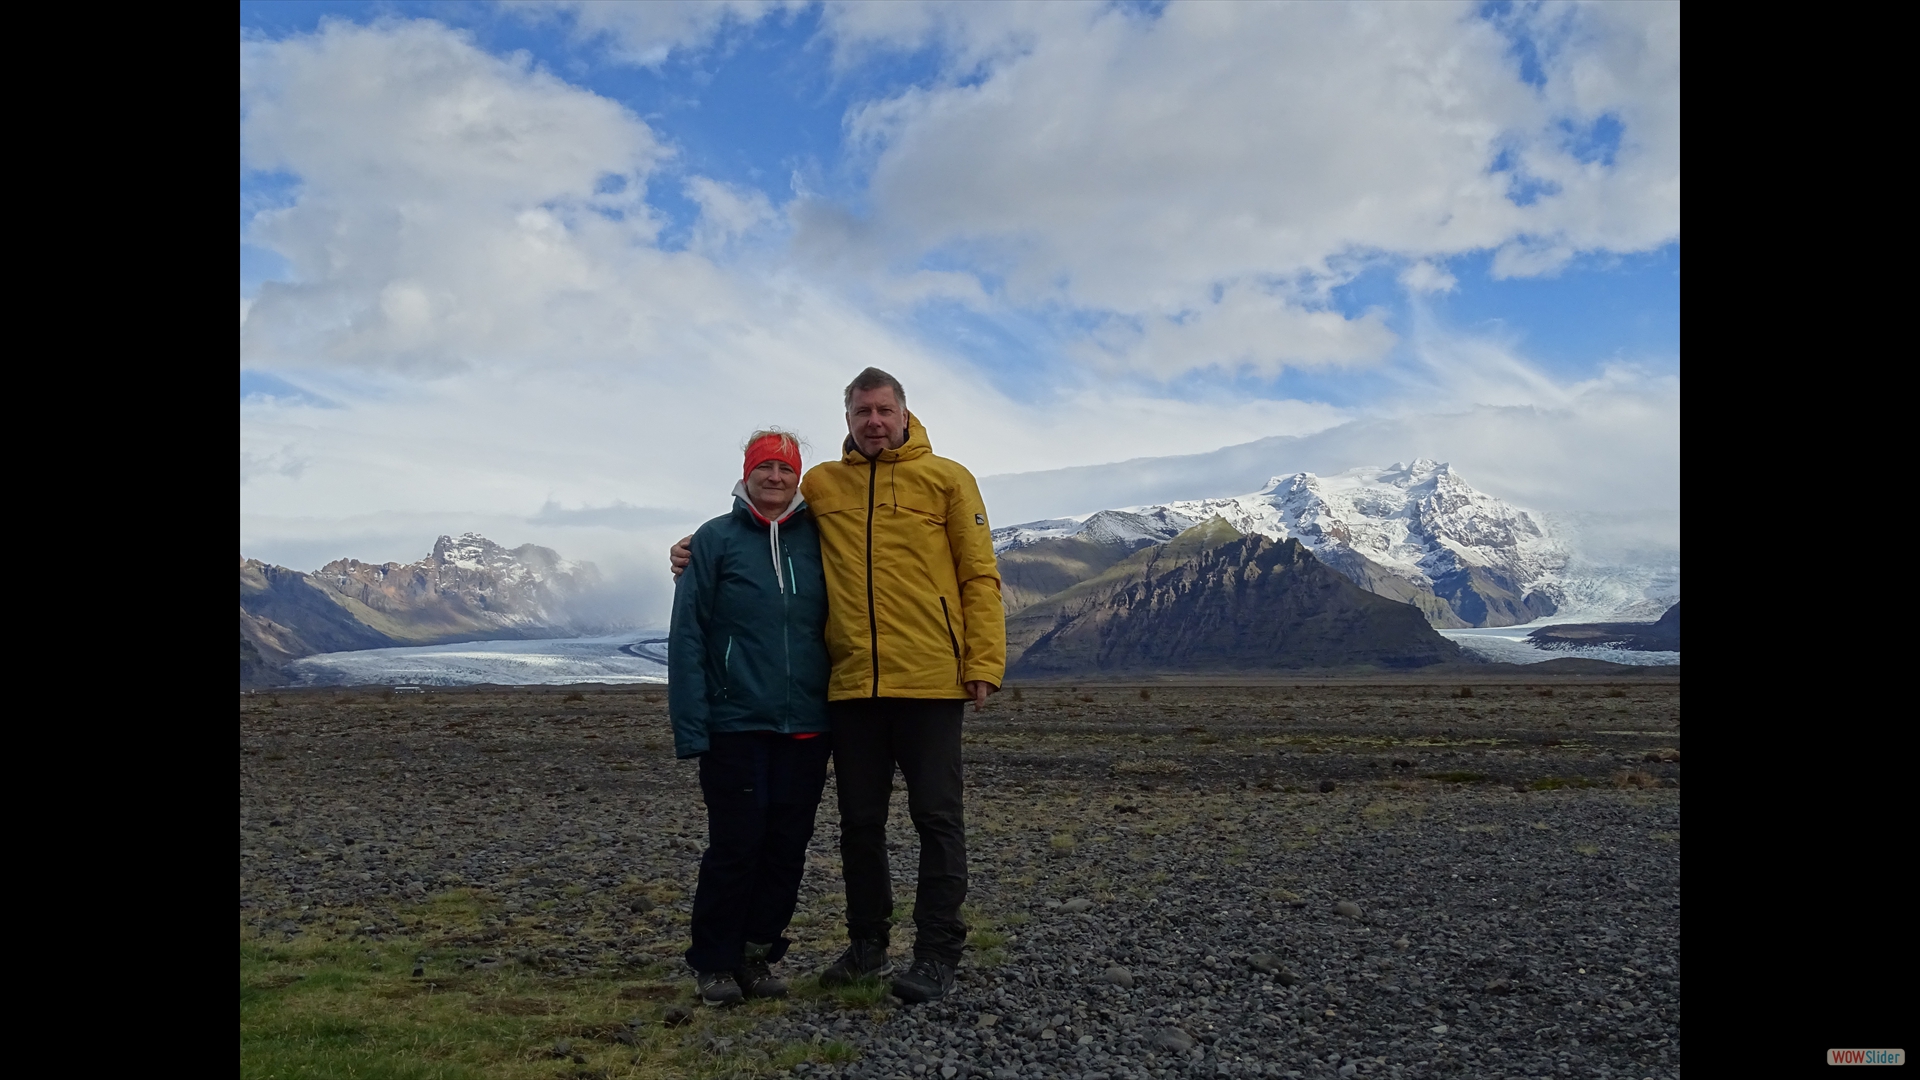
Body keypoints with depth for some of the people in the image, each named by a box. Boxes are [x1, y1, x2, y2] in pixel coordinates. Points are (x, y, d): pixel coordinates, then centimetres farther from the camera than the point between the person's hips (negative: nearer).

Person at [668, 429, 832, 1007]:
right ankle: (715, 963, 14)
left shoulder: (816, 539, 9)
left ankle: (759, 953, 23)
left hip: (806, 725, 3)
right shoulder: (715, 540, 0)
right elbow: (687, 636, -3)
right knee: (735, 846, -2)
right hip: (736, 725, -3)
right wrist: (690, 726, -10)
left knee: (788, 847, 7)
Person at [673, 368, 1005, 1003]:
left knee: (937, 817, 2)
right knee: (860, 821, 13)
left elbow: (980, 576, 1)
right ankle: (867, 945, 28)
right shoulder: (820, 485, 11)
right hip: (851, 685, 4)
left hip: (930, 681, -3)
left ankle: (936, 955, 11)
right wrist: (704, 553, 9)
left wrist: (983, 664, -7)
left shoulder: (947, 479, 3)